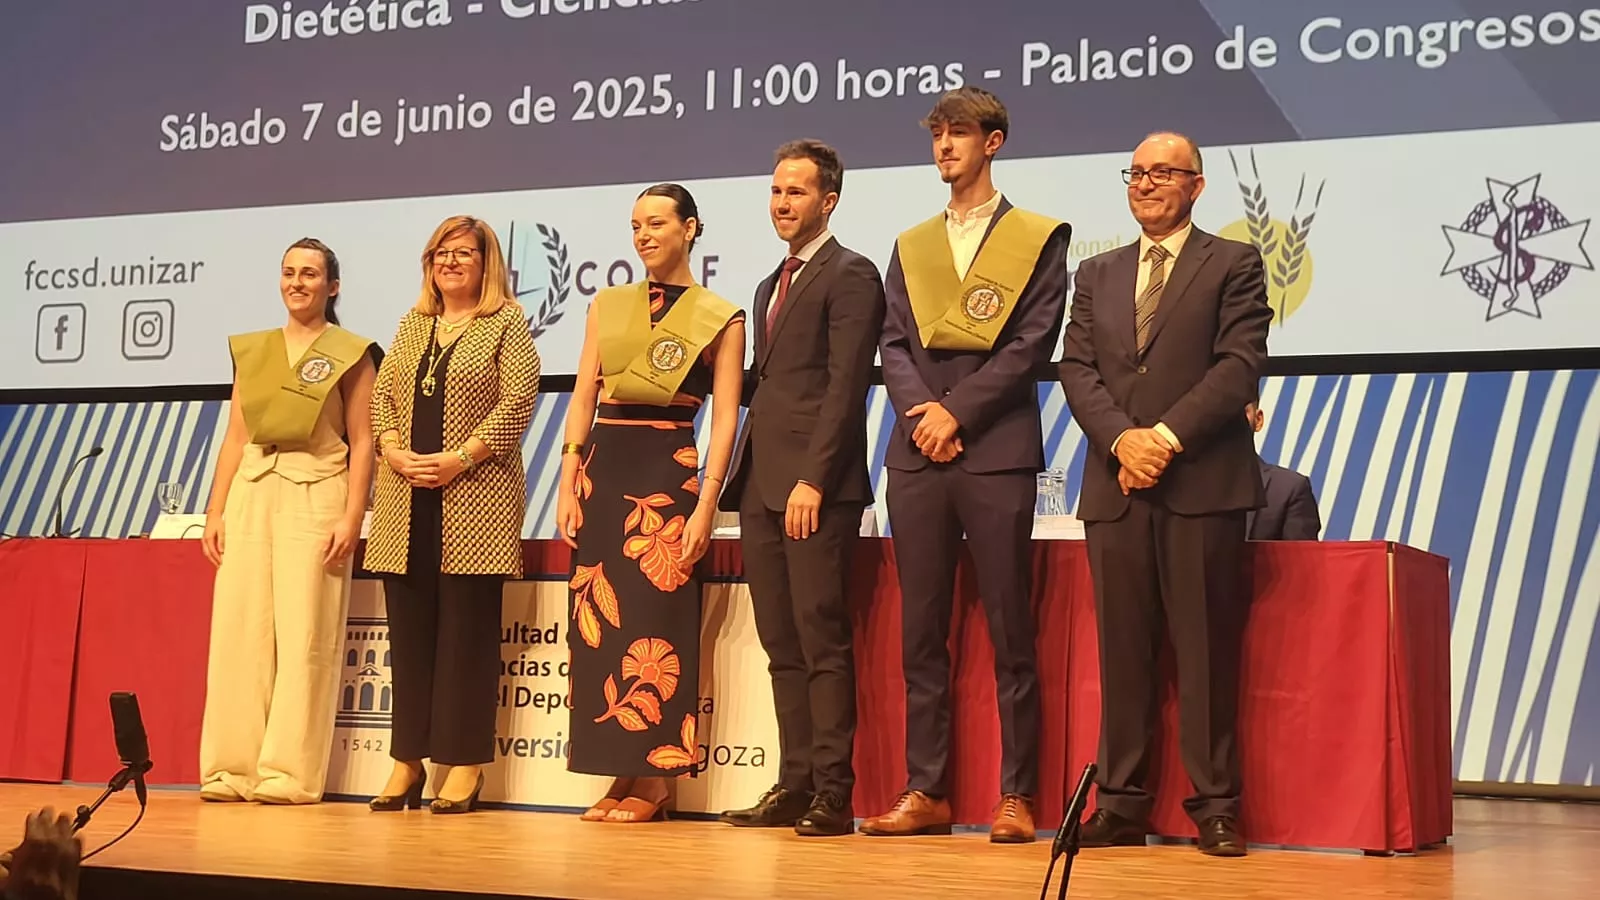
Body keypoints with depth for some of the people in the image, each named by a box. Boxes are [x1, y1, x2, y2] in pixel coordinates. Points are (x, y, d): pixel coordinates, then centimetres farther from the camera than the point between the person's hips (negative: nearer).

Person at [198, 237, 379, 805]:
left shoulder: (350, 353, 4)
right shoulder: (252, 349, 17)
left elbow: (361, 442, -1)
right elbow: (235, 435, 16)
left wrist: (352, 516, -10)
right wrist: (215, 510, 8)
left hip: (314, 495, -4)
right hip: (250, 491, 4)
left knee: (304, 634, -6)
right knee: (239, 629, 0)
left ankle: (290, 772, -2)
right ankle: (232, 768, 5)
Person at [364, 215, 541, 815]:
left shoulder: (506, 326, 2)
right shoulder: (412, 325, 19)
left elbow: (518, 403, -8)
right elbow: (382, 395, 14)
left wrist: (459, 458, -15)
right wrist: (393, 450, -4)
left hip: (474, 497, -5)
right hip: (406, 501, 5)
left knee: (468, 628, -4)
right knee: (408, 626, 5)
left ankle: (464, 764, 2)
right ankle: (407, 760, 12)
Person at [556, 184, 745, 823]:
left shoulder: (721, 319, 2)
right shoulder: (608, 306, 14)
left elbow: (725, 419, -3)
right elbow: (582, 399, 11)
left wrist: (705, 505, -12)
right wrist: (568, 484, 2)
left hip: (667, 471, -4)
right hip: (603, 466, 4)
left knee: (657, 621, -4)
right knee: (598, 620, 3)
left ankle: (654, 779, 3)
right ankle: (621, 771, 11)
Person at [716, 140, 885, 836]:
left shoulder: (850, 276, -4)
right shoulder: (773, 284, 23)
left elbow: (845, 386, -13)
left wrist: (812, 480, -19)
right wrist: (743, 477, 14)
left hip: (816, 488, -9)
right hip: (762, 487, 9)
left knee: (823, 641, -7)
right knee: (782, 646, 8)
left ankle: (833, 793, -3)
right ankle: (795, 785, 13)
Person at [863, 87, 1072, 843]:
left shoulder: (1039, 238, 5)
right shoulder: (911, 246, 18)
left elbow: (1032, 342, -5)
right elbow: (893, 344, 10)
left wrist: (957, 410, -11)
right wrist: (920, 409, -8)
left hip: (996, 453, -4)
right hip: (917, 458, 4)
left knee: (1010, 633, -2)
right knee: (920, 633, 5)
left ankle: (1016, 796, 3)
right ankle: (926, 792, 10)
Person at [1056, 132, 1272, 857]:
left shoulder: (1233, 264, 7)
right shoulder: (1097, 274, 19)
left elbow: (1240, 364, -5)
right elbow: (1077, 369, 9)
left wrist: (1167, 436, -13)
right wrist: (1122, 439, -9)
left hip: (1203, 485, -3)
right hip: (1115, 488, 4)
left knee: (1207, 652, -2)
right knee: (1122, 652, 4)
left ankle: (1216, 806, 4)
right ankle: (1121, 804, 9)